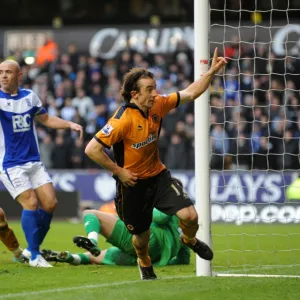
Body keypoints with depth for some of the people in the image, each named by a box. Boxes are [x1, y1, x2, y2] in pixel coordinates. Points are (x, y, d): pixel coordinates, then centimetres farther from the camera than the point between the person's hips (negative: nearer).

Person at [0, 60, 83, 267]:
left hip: (34, 162, 5)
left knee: (50, 203, -1)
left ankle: (32, 249, 16)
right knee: (31, 203, -15)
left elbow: (46, 119, 21)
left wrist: (70, 124, 7)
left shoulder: (30, 97, 8)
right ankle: (34, 256, -4)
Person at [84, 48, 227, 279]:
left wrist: (212, 71, -4)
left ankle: (190, 240, 25)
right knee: (142, 235, 10)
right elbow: (92, 149, -28)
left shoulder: (158, 105, -8)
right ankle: (144, 263, 47)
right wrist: (119, 171, -20)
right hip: (132, 183, -4)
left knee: (190, 215, -13)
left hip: (158, 175, 4)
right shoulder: (123, 120, -27)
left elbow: (191, 93, 5)